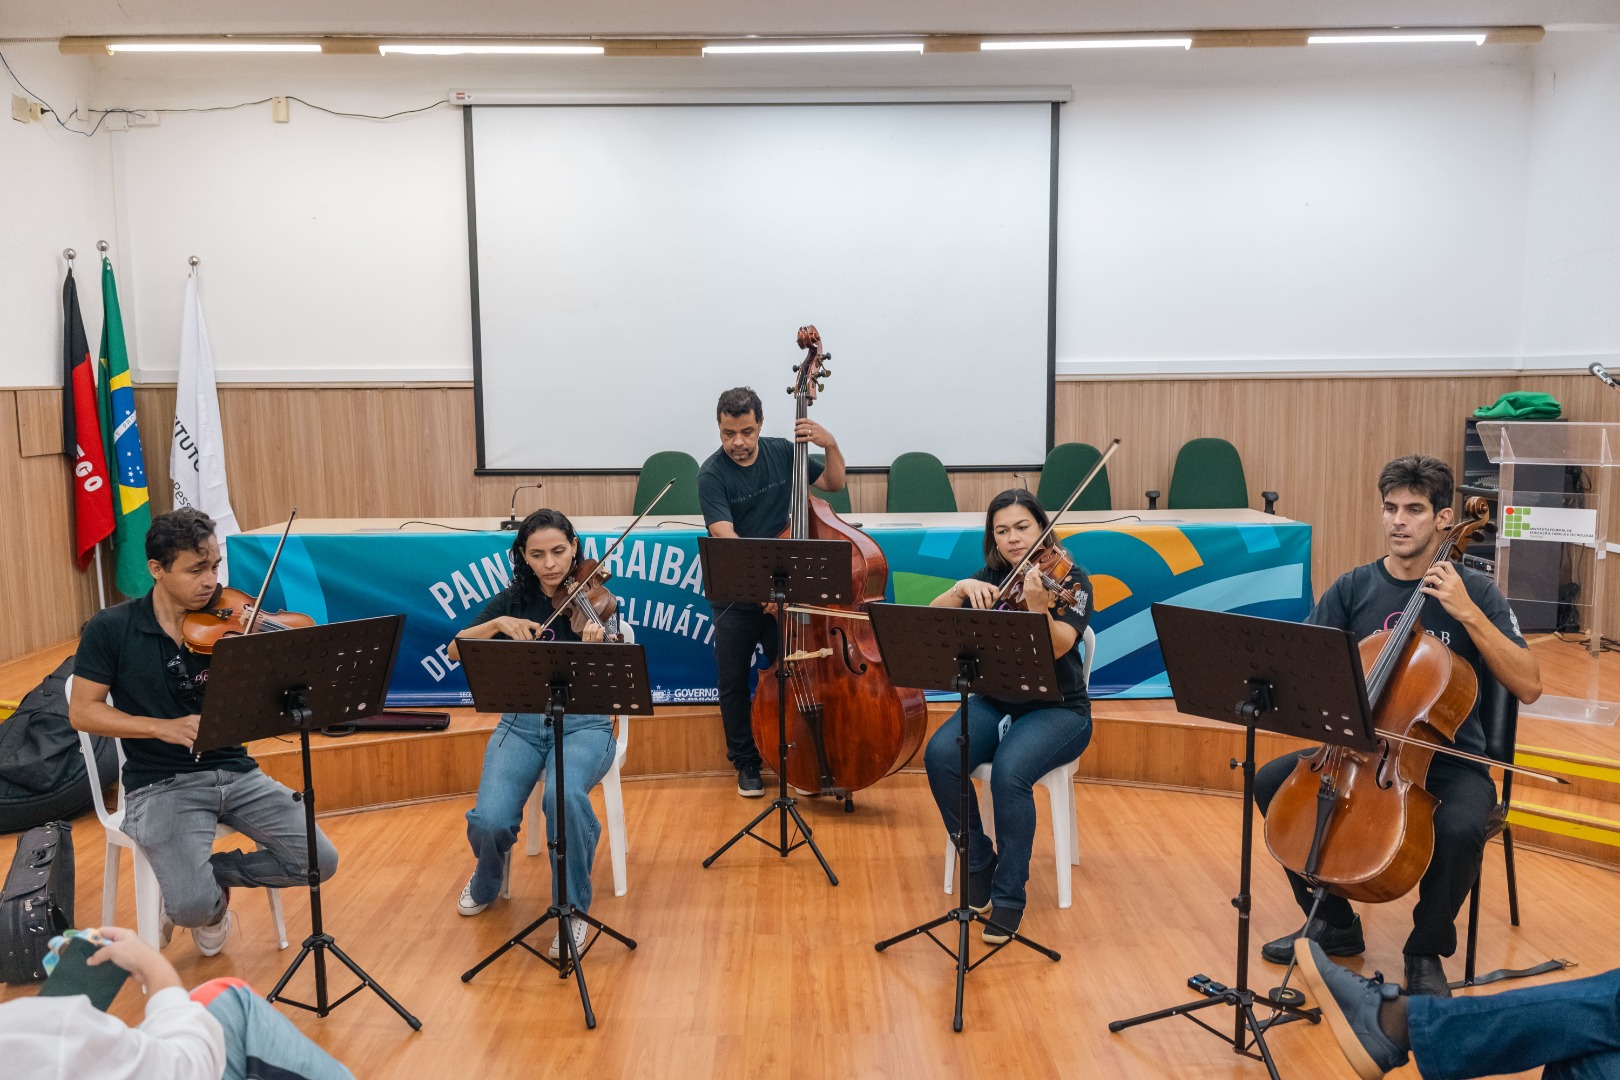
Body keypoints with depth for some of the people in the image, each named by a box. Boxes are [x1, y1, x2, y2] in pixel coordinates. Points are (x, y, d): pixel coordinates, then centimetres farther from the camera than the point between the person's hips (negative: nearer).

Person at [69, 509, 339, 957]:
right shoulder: (112, 629, -5)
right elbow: (82, 712, -5)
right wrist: (162, 727, -19)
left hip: (235, 772, 3)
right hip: (161, 784, -3)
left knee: (320, 861, -9)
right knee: (194, 905, -23)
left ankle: (207, 873, 16)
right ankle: (211, 906, 16)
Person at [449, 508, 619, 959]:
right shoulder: (512, 600, 6)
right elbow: (456, 651, -2)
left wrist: (593, 649, -33)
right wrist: (498, 624, -18)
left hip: (583, 724, -2)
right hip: (522, 725, 2)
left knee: (565, 795, -36)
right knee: (490, 819, -22)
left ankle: (572, 907, -11)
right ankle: (486, 884, 17)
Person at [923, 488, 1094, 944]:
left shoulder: (1071, 580, -5)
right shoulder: (989, 579, 7)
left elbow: (1056, 648, -22)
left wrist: (1036, 604, -40)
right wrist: (962, 588, -23)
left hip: (1057, 710, -4)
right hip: (994, 703, 4)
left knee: (1009, 772, -34)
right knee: (939, 756, -26)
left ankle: (1009, 896, -16)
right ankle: (978, 864, -4)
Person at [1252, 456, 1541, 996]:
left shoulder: (1475, 591, -4)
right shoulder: (1353, 588, 2)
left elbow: (1528, 686, -14)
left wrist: (1467, 613, -22)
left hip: (1450, 763, -3)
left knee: (1459, 829, -34)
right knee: (1272, 782, -18)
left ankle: (1428, 948, -2)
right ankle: (1334, 922, 4)